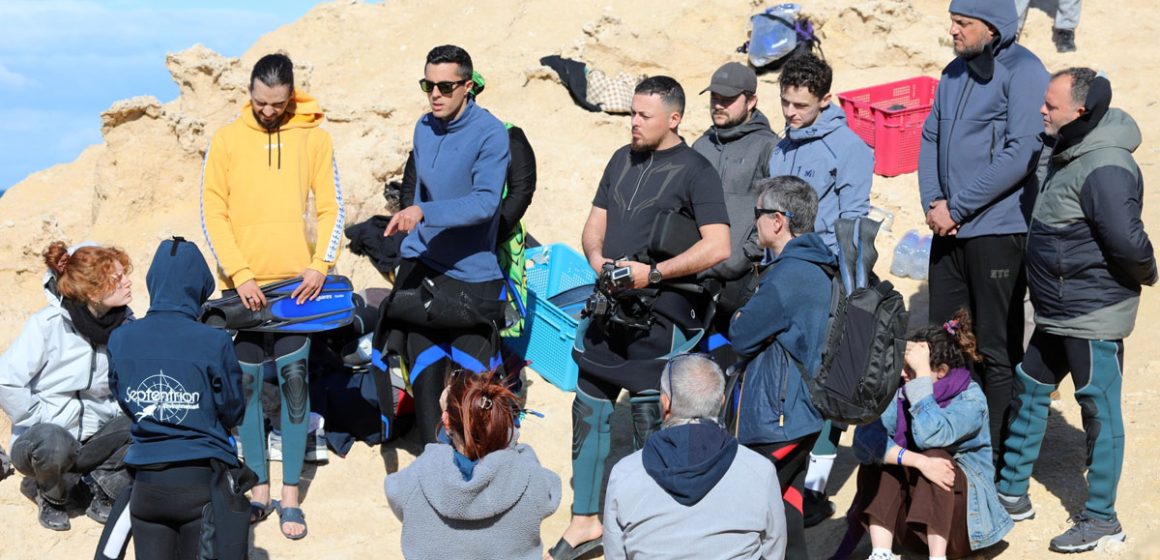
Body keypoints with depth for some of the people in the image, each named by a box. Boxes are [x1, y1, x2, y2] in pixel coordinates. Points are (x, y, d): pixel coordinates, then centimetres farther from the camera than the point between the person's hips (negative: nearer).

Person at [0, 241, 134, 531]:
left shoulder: (125, 324, -3)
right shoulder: (48, 324, -16)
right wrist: (42, 422, -16)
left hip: (95, 439, 4)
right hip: (40, 440, -3)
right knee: (53, 442, -39)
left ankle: (101, 485, -1)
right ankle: (52, 496, -4)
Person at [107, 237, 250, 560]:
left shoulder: (119, 341, -2)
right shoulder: (215, 343, -12)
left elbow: (125, 405, 8)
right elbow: (233, 414, -2)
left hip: (147, 483, 3)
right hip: (204, 481, -3)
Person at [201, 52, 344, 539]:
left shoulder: (314, 137, 1)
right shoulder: (227, 139, 0)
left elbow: (331, 207, 3)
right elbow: (212, 212, -2)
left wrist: (320, 266, -10)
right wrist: (241, 275, -11)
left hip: (296, 281, 0)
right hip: (244, 284, 1)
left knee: (293, 382, -1)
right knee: (247, 384, 5)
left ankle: (291, 495, 8)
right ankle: (259, 489, 16)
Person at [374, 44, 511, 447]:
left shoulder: (490, 134, -14)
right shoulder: (424, 128, 7)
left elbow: (485, 202, -25)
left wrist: (424, 212, -35)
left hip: (472, 277, -5)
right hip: (421, 269, 6)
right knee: (423, 378, 5)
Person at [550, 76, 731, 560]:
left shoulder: (694, 171, -8)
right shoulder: (622, 160, 13)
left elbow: (717, 247, -17)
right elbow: (595, 222, 17)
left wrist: (652, 273, -19)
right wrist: (597, 257, -5)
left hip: (659, 316, -7)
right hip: (610, 308, 7)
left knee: (650, 424, 1)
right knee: (589, 410, 10)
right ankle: (586, 521, 23)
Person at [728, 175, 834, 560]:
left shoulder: (789, 275, -22)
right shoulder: (816, 267, 10)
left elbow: (742, 336, -15)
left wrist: (737, 320, 4)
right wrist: (747, 321, 2)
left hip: (777, 419, -10)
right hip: (801, 413, 10)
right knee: (787, 504, 17)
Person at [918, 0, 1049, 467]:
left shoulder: (1022, 71, -11)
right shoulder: (956, 72, 12)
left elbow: (1022, 153, -19)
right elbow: (931, 138, 15)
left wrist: (957, 208, -17)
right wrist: (933, 201, -2)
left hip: (998, 232, -7)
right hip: (950, 232, 8)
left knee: (997, 350, 1)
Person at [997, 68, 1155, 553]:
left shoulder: (1105, 168, -24)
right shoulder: (1070, 153, 9)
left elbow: (1127, 240, -29)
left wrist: (1144, 273, -11)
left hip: (1094, 316, -11)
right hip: (1059, 313, 11)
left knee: (1099, 408, 1)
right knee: (1028, 388, 17)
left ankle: (1101, 518, 14)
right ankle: (1012, 493, 31)